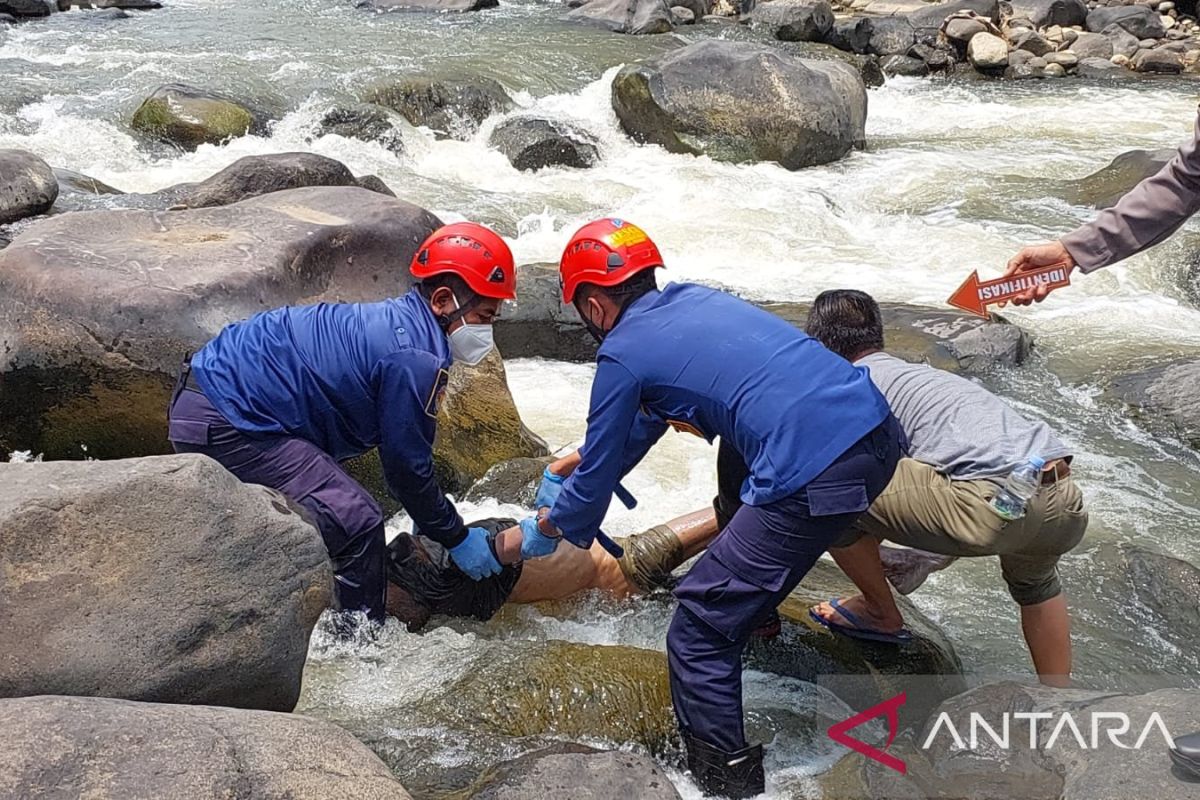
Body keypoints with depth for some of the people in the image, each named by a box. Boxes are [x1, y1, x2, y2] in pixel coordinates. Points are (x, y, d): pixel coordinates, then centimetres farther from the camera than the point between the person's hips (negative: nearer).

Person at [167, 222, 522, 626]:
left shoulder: (396, 322, 10)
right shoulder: (413, 356, -21)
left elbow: (405, 447, 19)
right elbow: (406, 464, -14)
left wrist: (432, 521, 22)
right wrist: (457, 539, -1)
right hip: (224, 424, -11)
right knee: (357, 524, -11)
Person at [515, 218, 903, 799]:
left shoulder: (622, 353, -2)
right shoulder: (691, 299, 20)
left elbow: (596, 478, 10)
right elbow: (640, 422, 34)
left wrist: (547, 529, 29)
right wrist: (579, 462, 44)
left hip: (817, 480, -9)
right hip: (880, 428, 10)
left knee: (699, 632, 1)